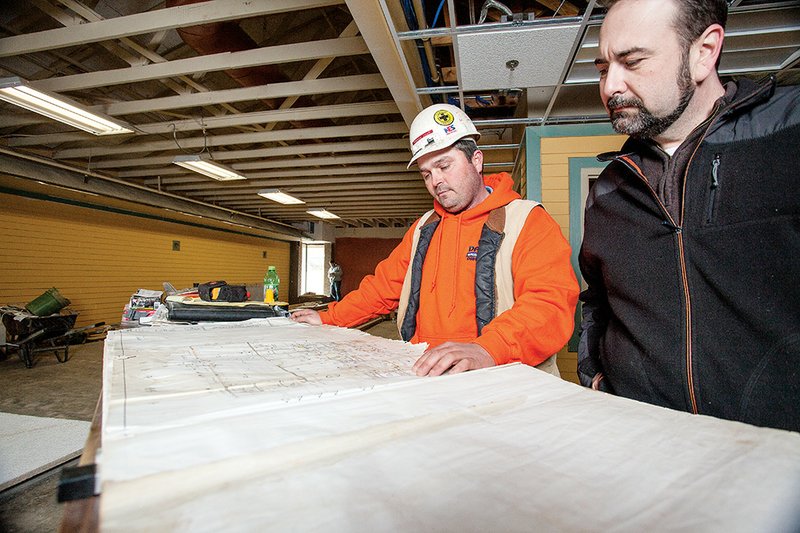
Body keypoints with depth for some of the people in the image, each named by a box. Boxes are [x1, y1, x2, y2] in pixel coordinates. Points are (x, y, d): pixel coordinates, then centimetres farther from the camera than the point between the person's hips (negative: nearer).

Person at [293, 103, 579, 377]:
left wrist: (487, 349, -34)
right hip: (422, 374, 5)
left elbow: (552, 301, -19)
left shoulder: (527, 220, -4)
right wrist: (328, 318, 16)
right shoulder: (424, 228, 17)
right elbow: (384, 285, 22)